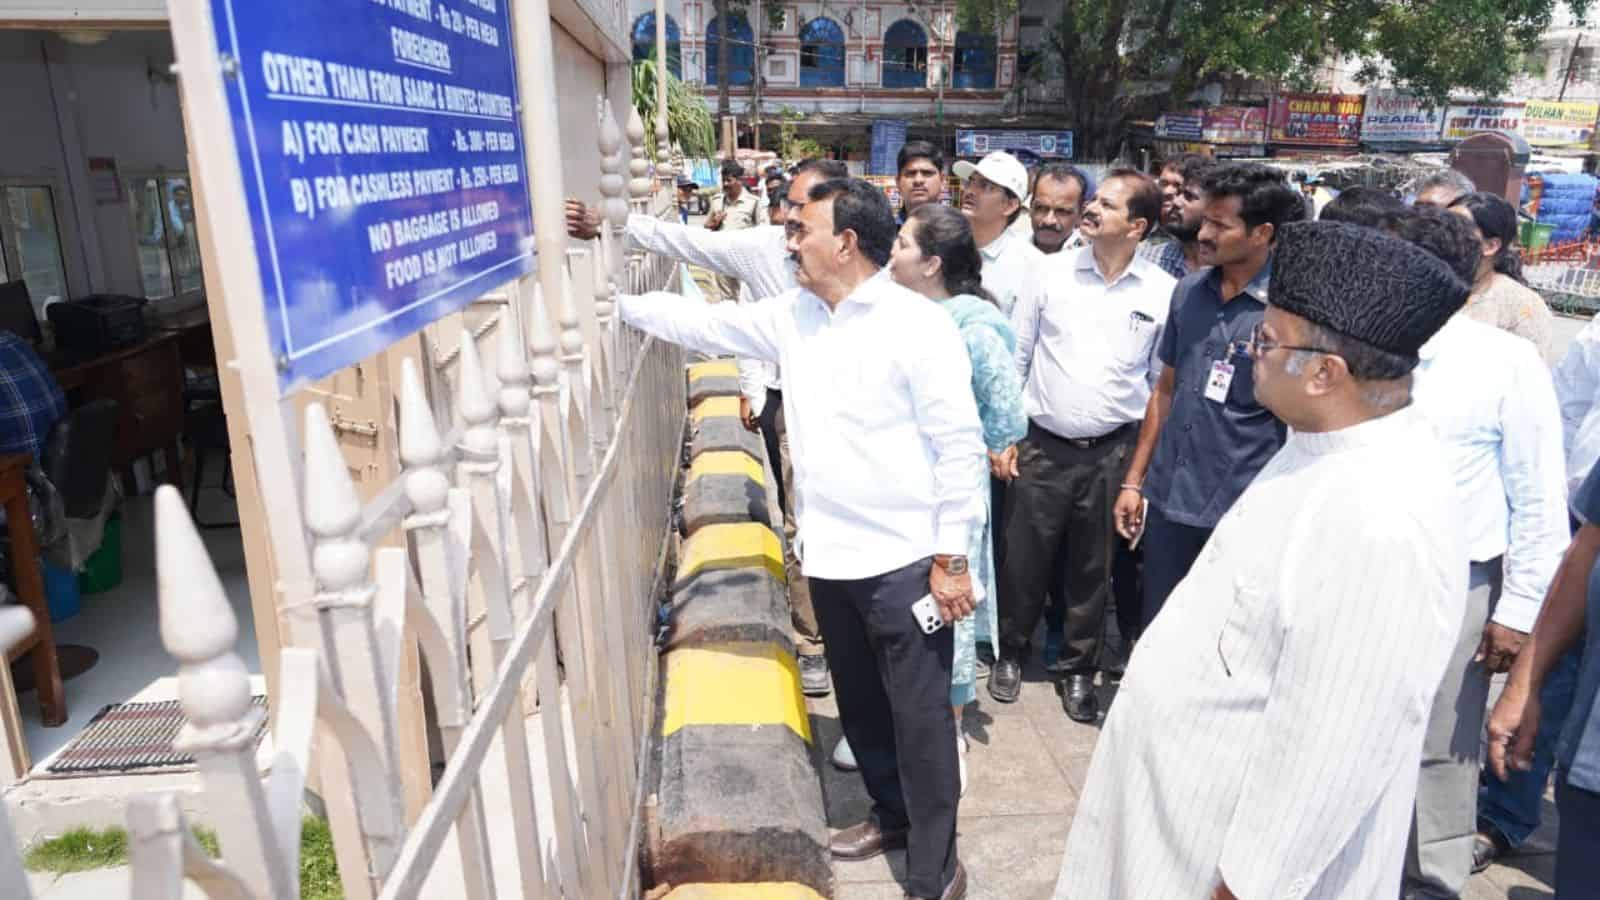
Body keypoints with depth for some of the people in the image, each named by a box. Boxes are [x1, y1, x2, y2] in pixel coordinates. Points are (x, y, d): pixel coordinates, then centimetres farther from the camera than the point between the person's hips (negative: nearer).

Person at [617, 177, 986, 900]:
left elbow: (959, 445, -14)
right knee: (859, 705, 22)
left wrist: (950, 559, -13)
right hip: (829, 557, 7)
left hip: (905, 561, -6)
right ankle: (891, 814, 45)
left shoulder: (919, 324, -14)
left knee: (919, 717, 7)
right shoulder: (792, 315, 6)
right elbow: (702, 321, 15)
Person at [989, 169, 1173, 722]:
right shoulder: (1050, 273, -1)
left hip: (1113, 452, 0)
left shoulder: (1163, 292, -2)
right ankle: (1011, 652, 31)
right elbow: (1015, 358, 3)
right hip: (1042, 446, 0)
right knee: (1024, 558, 9)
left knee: (1094, 567, 12)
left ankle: (1080, 668, 31)